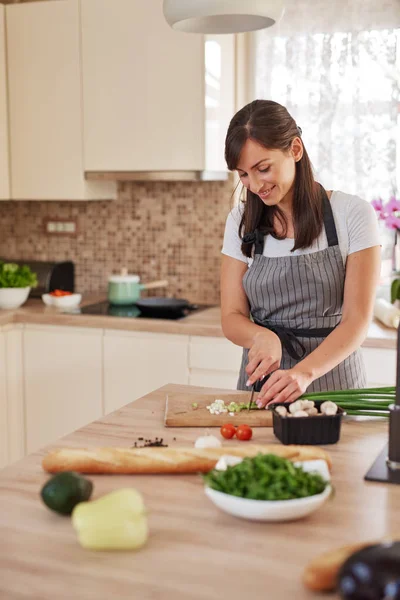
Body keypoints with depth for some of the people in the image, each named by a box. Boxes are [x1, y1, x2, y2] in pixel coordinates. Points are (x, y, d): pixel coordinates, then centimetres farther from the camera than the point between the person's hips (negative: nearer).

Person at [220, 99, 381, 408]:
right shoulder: (241, 221, 5)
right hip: (263, 383, 2)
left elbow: (357, 321, -9)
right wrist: (263, 337, -19)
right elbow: (232, 318, 4)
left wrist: (304, 373, -25)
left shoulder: (352, 214, -5)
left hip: (332, 377, -2)